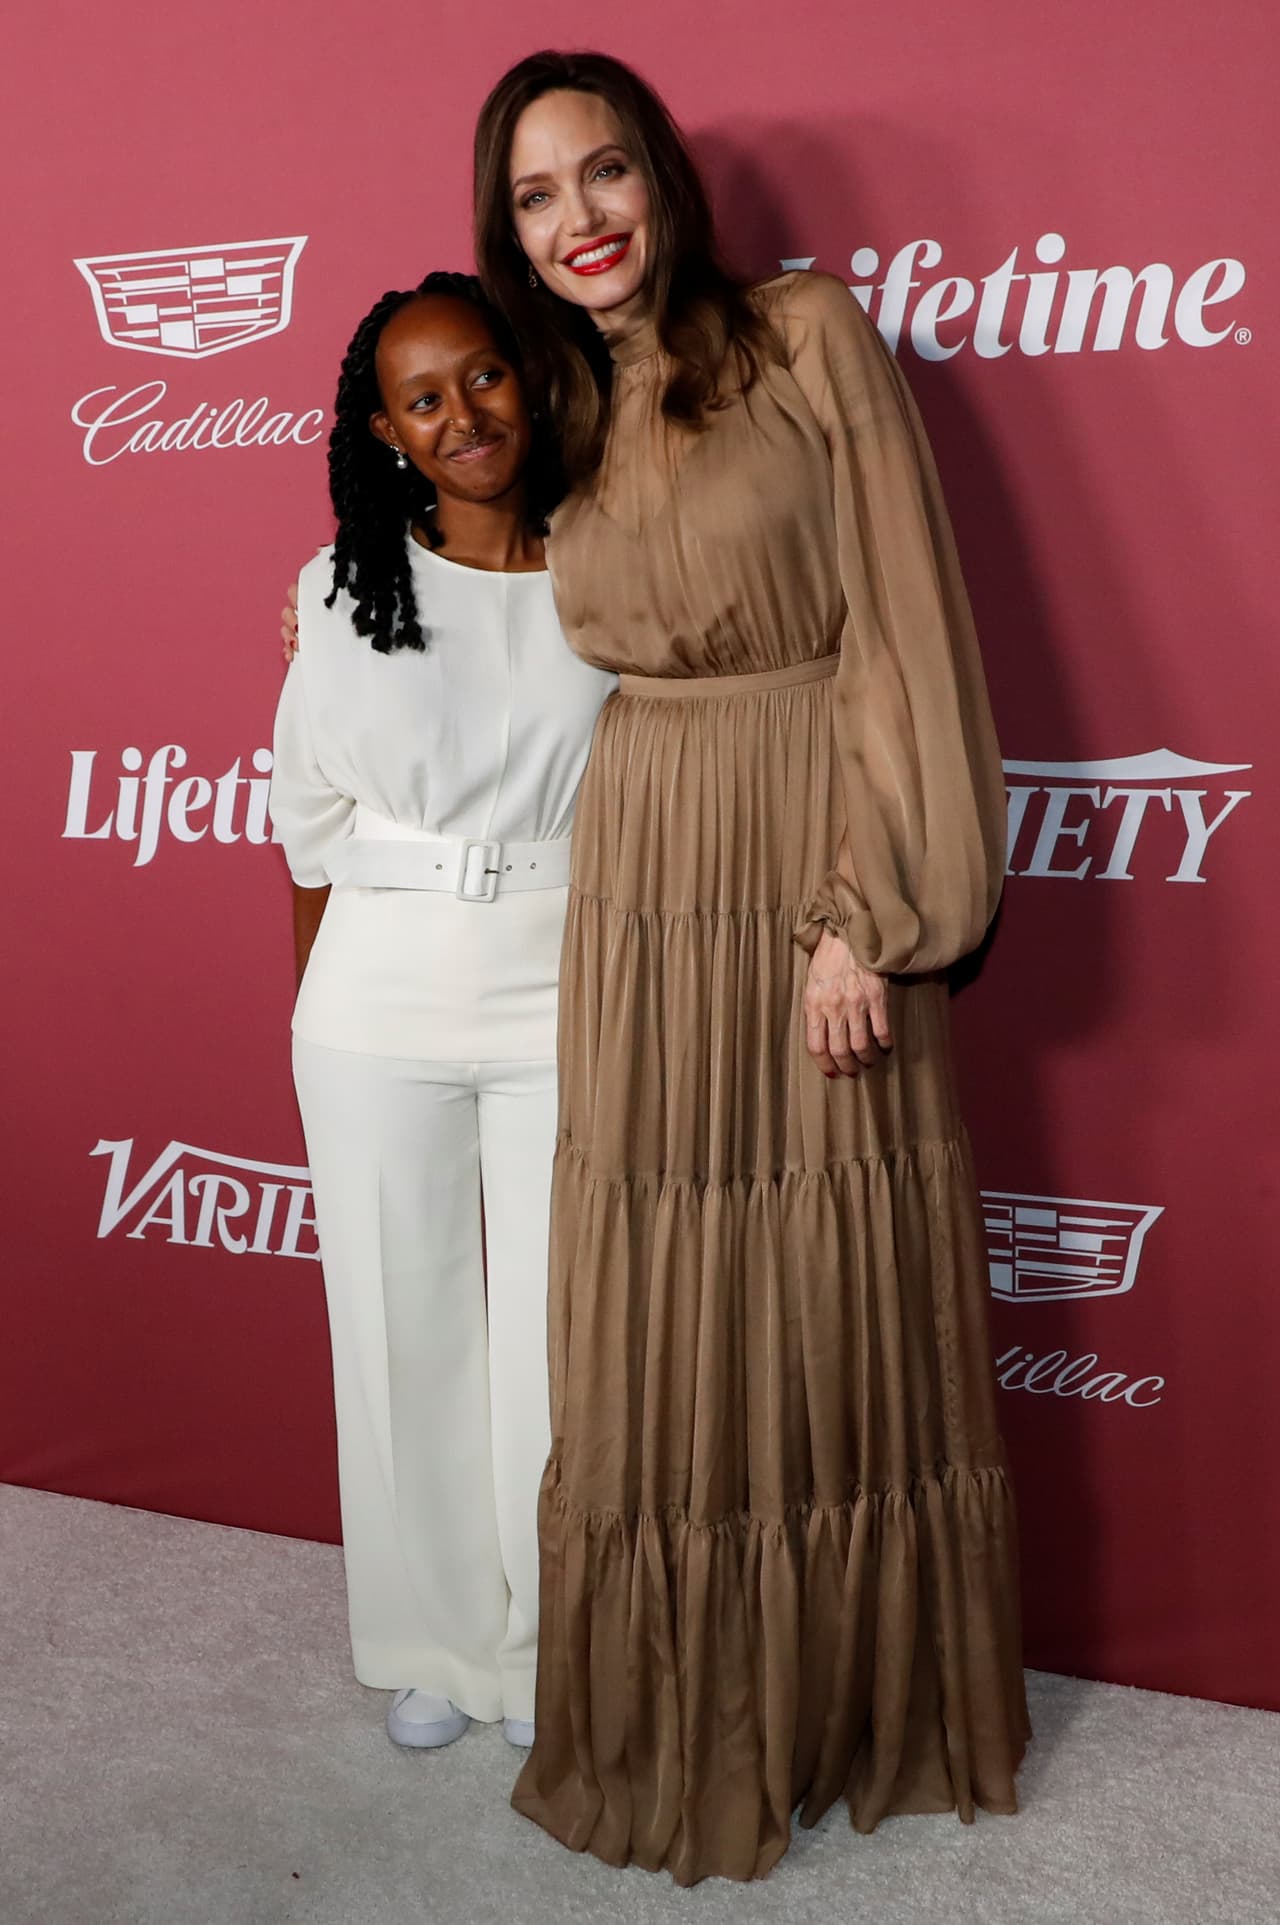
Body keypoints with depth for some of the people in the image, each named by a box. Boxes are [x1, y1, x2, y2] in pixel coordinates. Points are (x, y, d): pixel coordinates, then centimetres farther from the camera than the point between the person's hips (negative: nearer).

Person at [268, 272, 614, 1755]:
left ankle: (553, 1647, 30)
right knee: (404, 1326, 11)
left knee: (558, 1336, 8)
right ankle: (437, 1640, 33)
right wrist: (309, 1008, 9)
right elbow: (307, 814, 6)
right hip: (381, 1007, 1)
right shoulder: (344, 589, 0)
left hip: (565, 996, 0)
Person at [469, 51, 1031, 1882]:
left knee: (850, 1306, 7)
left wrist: (862, 916, -15)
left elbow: (898, 630, -9)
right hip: (644, 903, 4)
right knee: (663, 1321, 9)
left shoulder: (811, 338, -3)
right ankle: (690, 1725, 29)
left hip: (822, 883, -3)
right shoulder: (558, 422, 12)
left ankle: (878, 1703, 31)